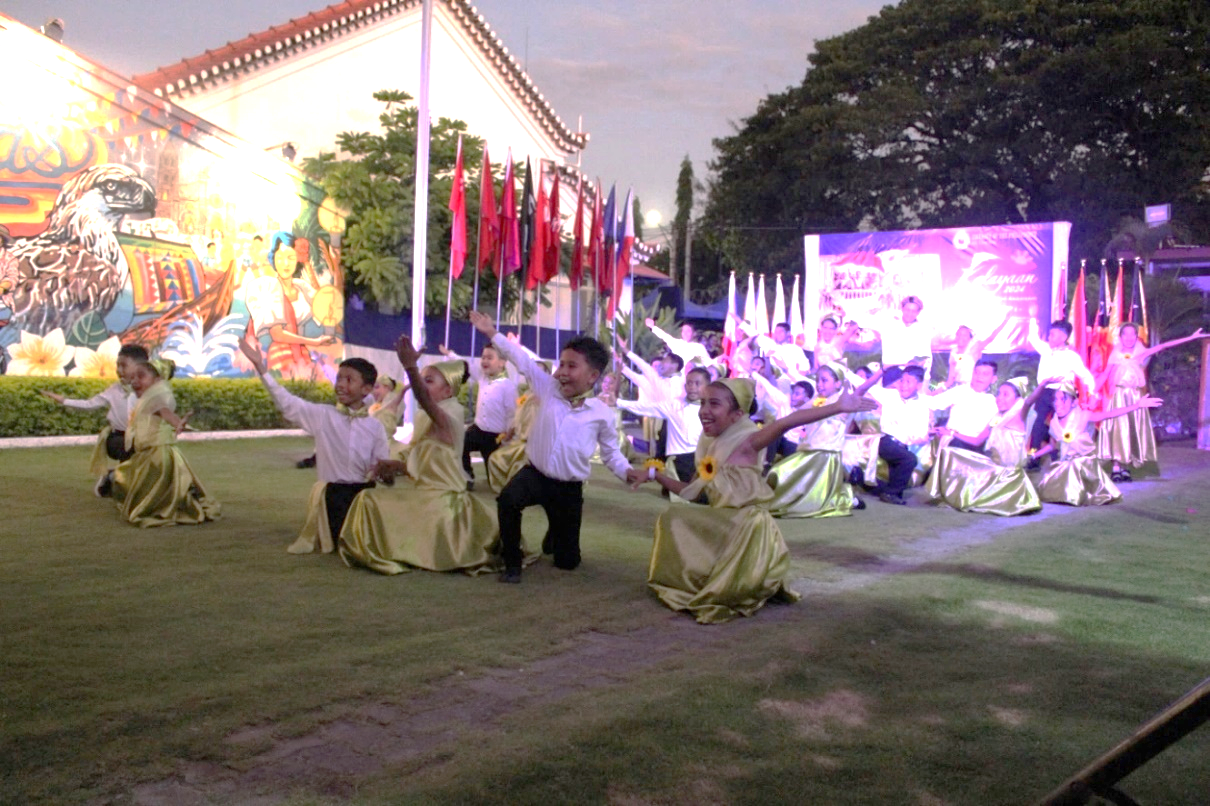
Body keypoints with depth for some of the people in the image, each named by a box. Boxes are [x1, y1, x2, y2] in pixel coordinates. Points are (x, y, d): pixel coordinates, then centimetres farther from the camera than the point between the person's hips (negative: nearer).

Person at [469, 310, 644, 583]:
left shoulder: (602, 414, -6)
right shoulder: (548, 390, -5)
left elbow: (610, 451, 5)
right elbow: (522, 360, -6)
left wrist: (626, 471, -13)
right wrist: (493, 334, -8)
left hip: (569, 489, 0)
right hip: (535, 473, 0)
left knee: (568, 561, 10)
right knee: (507, 499, -37)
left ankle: (555, 533, 49)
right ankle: (512, 562, -15)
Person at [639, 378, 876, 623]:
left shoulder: (745, 443, -17)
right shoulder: (709, 448, 7)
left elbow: (787, 422, -33)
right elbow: (691, 492, 17)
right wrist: (655, 474, 16)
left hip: (749, 527, -8)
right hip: (721, 529, 8)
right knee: (673, 518, 12)